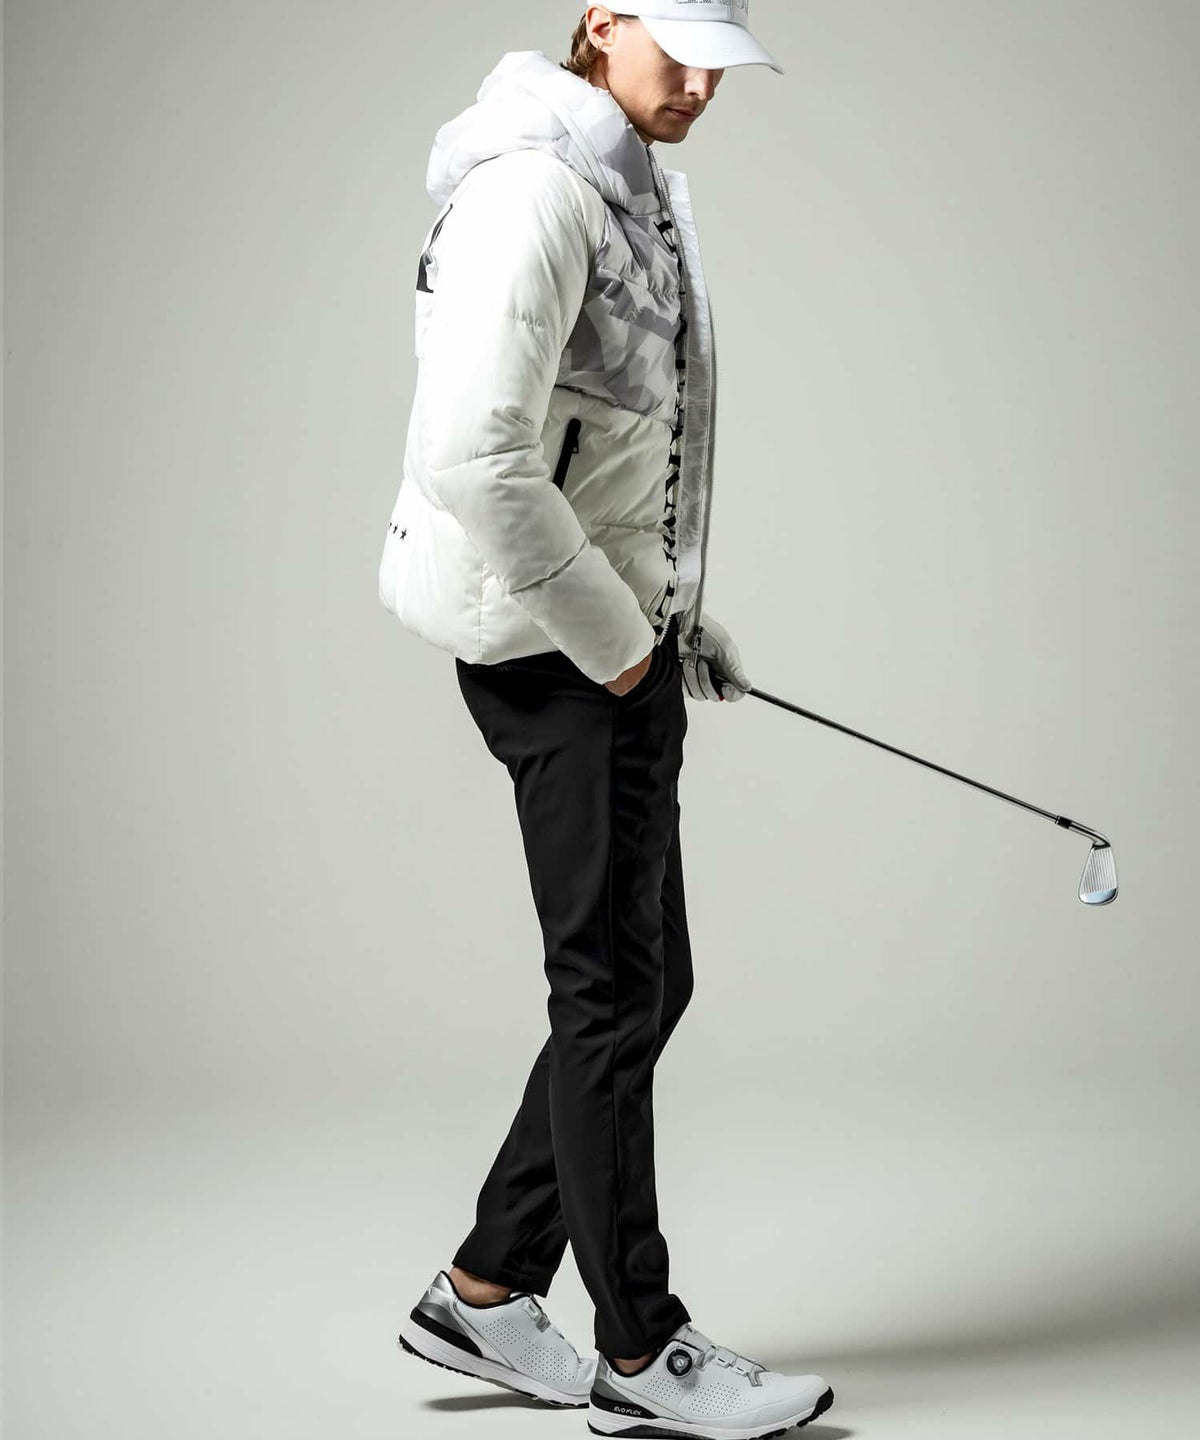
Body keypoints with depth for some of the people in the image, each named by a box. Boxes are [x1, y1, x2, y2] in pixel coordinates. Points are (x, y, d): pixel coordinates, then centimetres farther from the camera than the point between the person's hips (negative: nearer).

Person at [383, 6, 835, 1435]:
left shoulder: (630, 180, 15)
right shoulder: (534, 190, -17)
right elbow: (474, 459, -26)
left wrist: (678, 614, 19)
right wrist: (613, 636, -18)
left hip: (616, 622, 10)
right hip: (549, 639, -10)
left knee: (642, 979, 13)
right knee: (616, 987, -1)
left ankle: (484, 1292, 23)